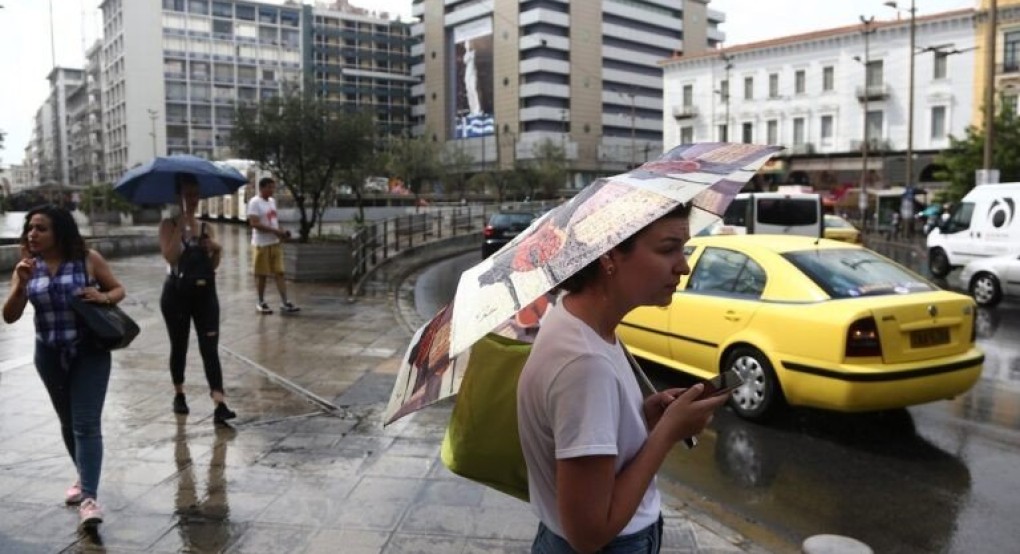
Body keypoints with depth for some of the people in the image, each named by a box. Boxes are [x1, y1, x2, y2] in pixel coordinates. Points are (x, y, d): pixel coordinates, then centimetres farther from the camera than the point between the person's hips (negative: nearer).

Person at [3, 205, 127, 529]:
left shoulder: (88, 259, -9)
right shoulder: (27, 267, -1)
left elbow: (119, 289, 2)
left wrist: (104, 297, -20)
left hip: (89, 352, -4)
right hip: (49, 355, 4)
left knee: (86, 424, -9)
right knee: (68, 423, 19)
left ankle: (89, 498, -11)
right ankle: (84, 477, 40)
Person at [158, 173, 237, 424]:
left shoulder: (206, 228, 8)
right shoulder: (169, 225, -2)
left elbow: (212, 265, 6)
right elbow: (170, 256, -20)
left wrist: (217, 251, -14)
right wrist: (182, 223, -18)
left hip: (205, 293, 2)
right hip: (176, 294, -2)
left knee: (210, 348, -7)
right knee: (179, 347, 11)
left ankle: (219, 405, -14)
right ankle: (179, 395, 32)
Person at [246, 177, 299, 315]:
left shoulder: (272, 201, 12)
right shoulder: (254, 202, -12)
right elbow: (254, 223, -20)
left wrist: (281, 232, 1)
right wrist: (275, 230, -22)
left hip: (275, 243, 7)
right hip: (261, 244, -7)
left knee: (279, 273, 3)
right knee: (261, 275, 3)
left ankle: (284, 303, 3)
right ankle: (261, 303, 14)